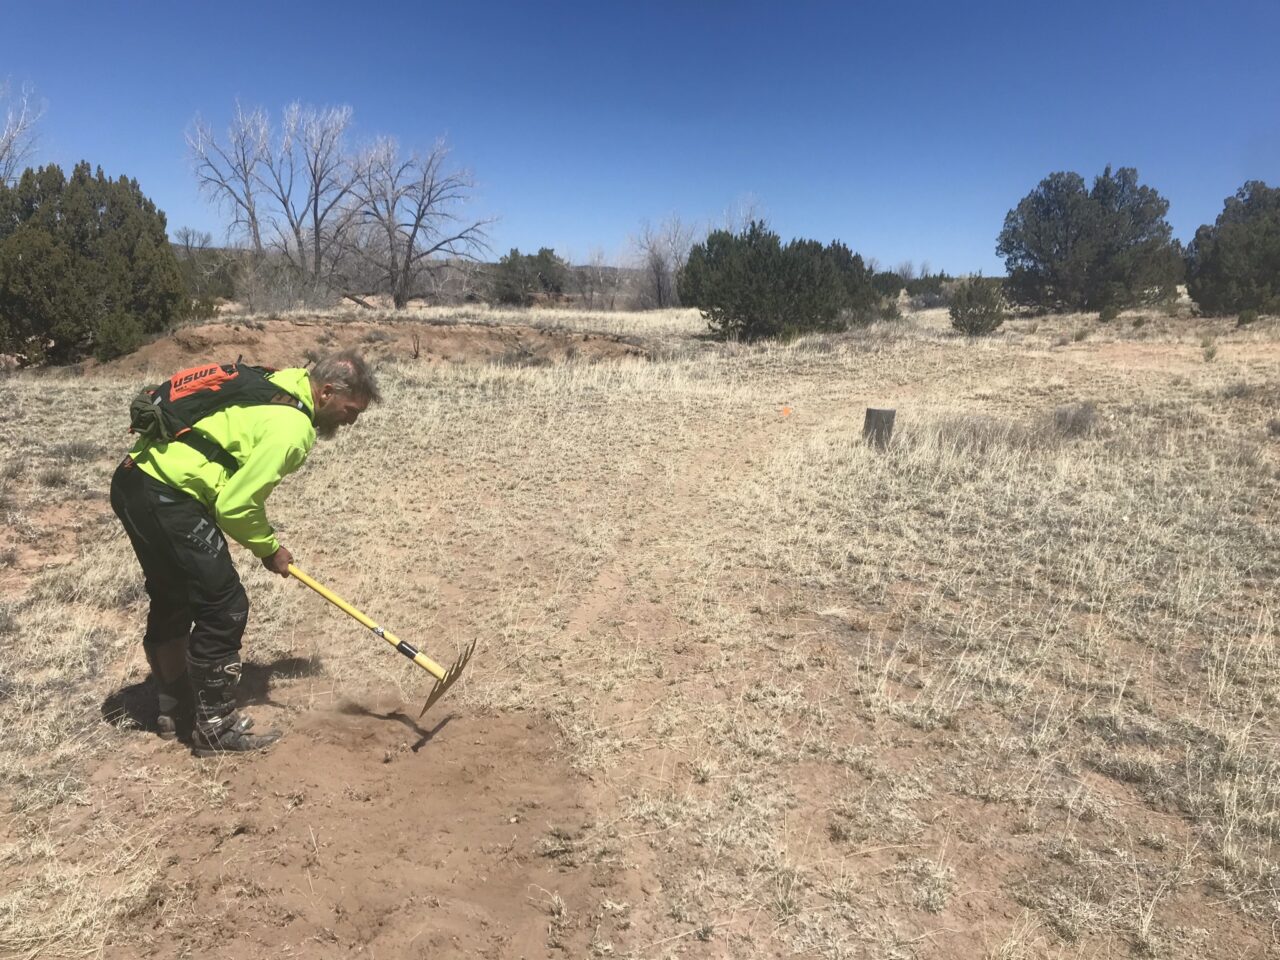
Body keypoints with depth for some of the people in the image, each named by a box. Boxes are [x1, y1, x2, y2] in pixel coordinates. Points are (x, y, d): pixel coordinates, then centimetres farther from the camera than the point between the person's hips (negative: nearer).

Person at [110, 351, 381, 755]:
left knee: (171, 600, 22)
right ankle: (216, 726, 11)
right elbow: (236, 504, -17)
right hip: (167, 496, -11)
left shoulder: (281, 387, 12)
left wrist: (264, 541, 13)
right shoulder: (293, 427, -17)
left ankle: (175, 707, 38)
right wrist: (269, 548, -1)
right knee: (223, 608, -1)